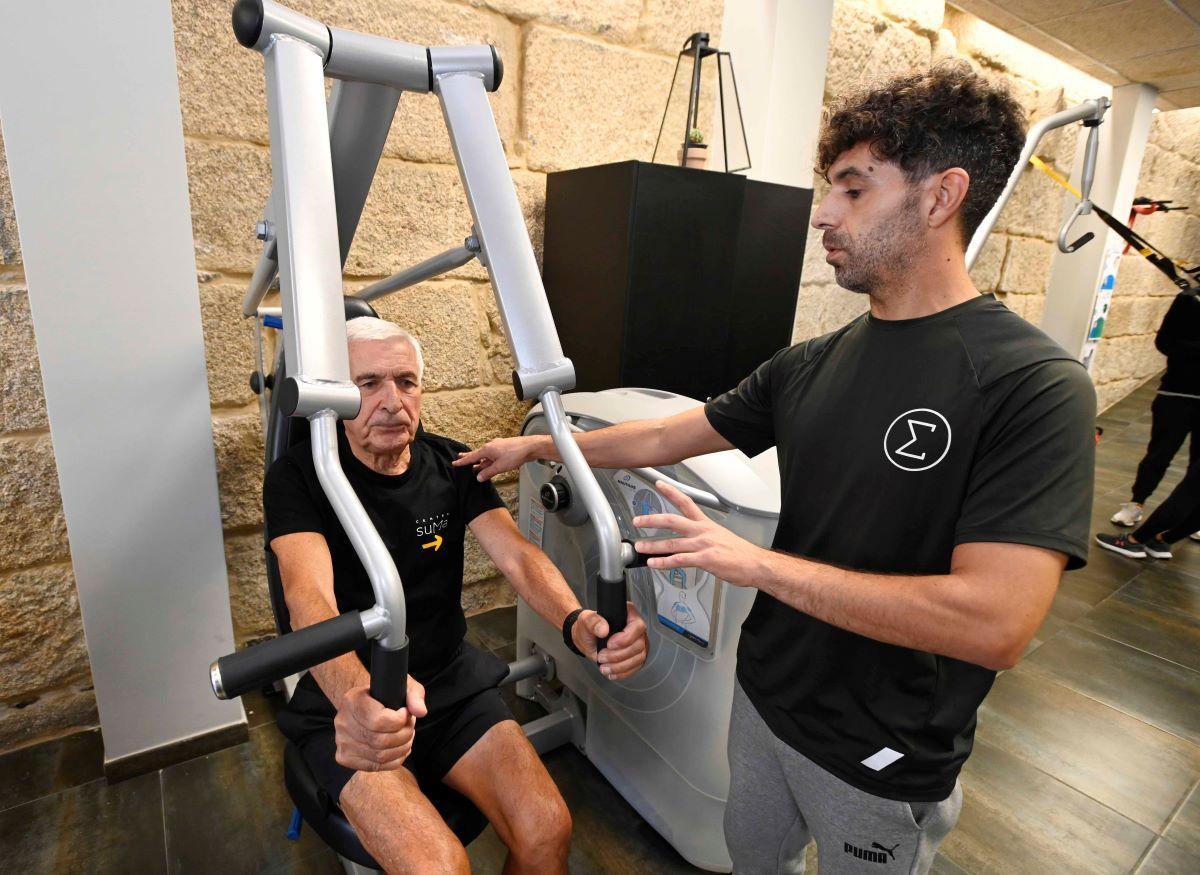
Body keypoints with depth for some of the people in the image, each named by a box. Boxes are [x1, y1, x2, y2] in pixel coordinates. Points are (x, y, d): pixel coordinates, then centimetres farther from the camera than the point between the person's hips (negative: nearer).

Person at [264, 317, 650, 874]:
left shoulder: (451, 464, 0)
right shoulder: (298, 477, -11)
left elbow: (517, 556, -13)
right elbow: (309, 596, -28)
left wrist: (577, 621, -35)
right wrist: (357, 694, -50)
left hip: (452, 682, 3)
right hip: (347, 707, -3)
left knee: (548, 830, -13)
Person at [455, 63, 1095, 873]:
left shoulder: (1034, 386, -22)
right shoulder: (811, 364, -4)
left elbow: (995, 623, -30)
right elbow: (664, 439, 3)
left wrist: (756, 562, -27)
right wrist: (537, 446, 8)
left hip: (885, 756, -5)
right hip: (765, 694, 6)